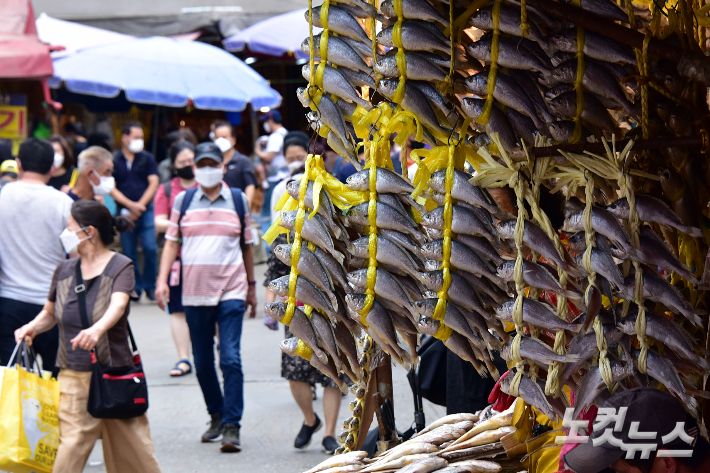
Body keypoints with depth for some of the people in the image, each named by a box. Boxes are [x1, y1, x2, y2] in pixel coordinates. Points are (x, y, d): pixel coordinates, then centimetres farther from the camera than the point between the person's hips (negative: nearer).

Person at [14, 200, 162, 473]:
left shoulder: (120, 267, -7)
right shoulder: (64, 270, 9)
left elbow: (118, 306, -25)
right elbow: (50, 313, 20)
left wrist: (97, 329, -45)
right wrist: (33, 327, -2)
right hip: (73, 377, 3)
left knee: (133, 448, 5)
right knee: (71, 444, -7)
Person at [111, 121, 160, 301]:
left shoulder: (147, 158, 6)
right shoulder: (114, 160, 3)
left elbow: (153, 183, 2)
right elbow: (111, 188, 0)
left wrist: (140, 205, -8)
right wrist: (130, 205, -10)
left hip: (146, 210, 0)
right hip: (125, 212, 0)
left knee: (150, 248, -10)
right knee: (129, 252, 3)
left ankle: (149, 286, 2)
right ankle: (135, 286, 13)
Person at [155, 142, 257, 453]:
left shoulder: (238, 200, 7)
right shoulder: (183, 201, 8)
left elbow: (247, 245, 13)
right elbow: (172, 242, 9)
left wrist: (251, 286, 17)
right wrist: (162, 280, -2)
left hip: (231, 291, -2)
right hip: (194, 293, 2)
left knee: (231, 359, -12)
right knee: (202, 362, 9)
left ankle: (231, 427, -10)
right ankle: (216, 416, 27)